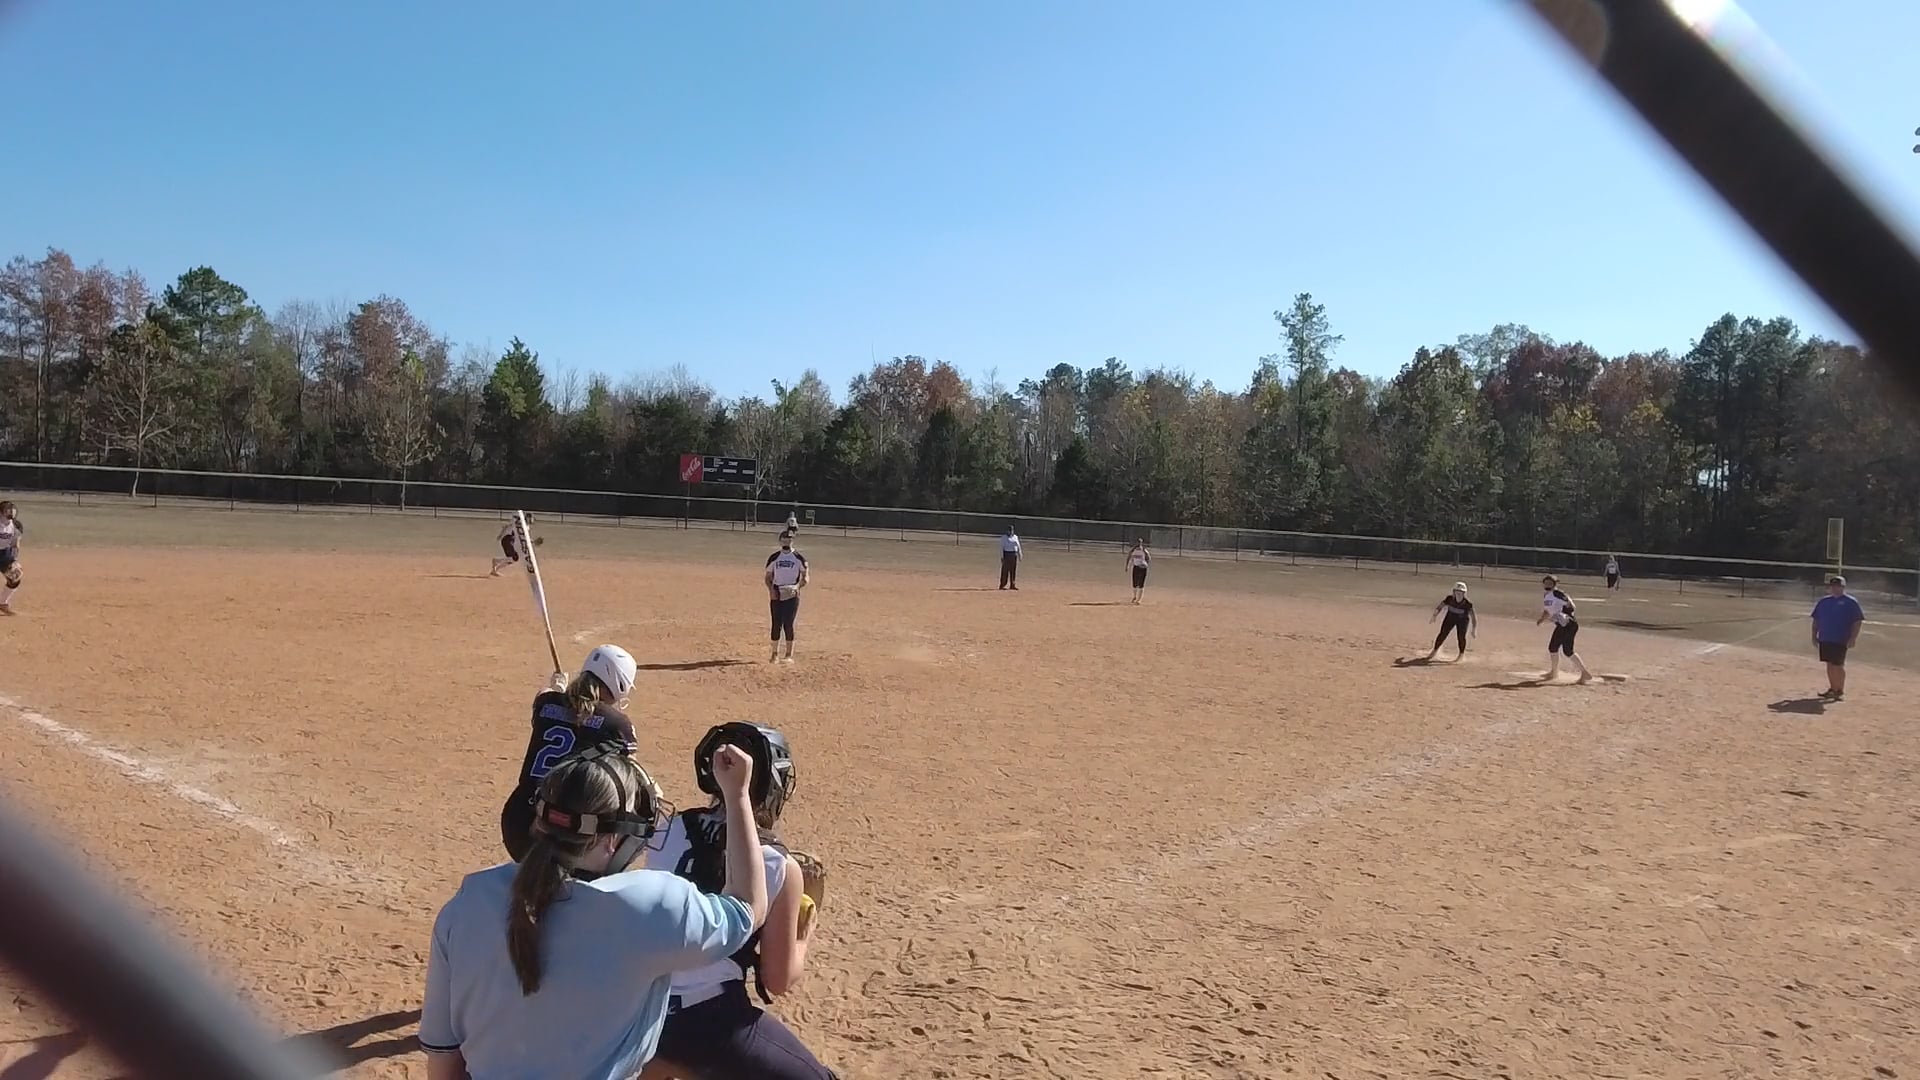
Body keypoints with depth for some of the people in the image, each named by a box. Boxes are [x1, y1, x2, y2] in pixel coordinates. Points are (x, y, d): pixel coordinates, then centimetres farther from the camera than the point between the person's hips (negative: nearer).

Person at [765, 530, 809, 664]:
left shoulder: (799, 558, 0)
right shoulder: (774, 557, 8)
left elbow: (806, 577, -1)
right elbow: (768, 577, 11)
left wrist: (797, 586, -19)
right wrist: (771, 589, -8)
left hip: (792, 595, -2)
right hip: (776, 595, 2)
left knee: (788, 625, -4)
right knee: (776, 624, 2)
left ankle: (789, 655, 3)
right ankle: (775, 654, 10)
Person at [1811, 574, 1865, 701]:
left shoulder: (1850, 602, -5)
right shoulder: (1824, 601, 11)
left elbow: (1857, 622, -9)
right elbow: (1816, 620, 15)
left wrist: (1853, 638, -15)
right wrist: (1814, 635, 10)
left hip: (1840, 640, -6)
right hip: (1824, 638, 6)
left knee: (1838, 665, -4)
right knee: (1829, 664, 12)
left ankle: (1840, 691, 7)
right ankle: (1832, 688, 21)